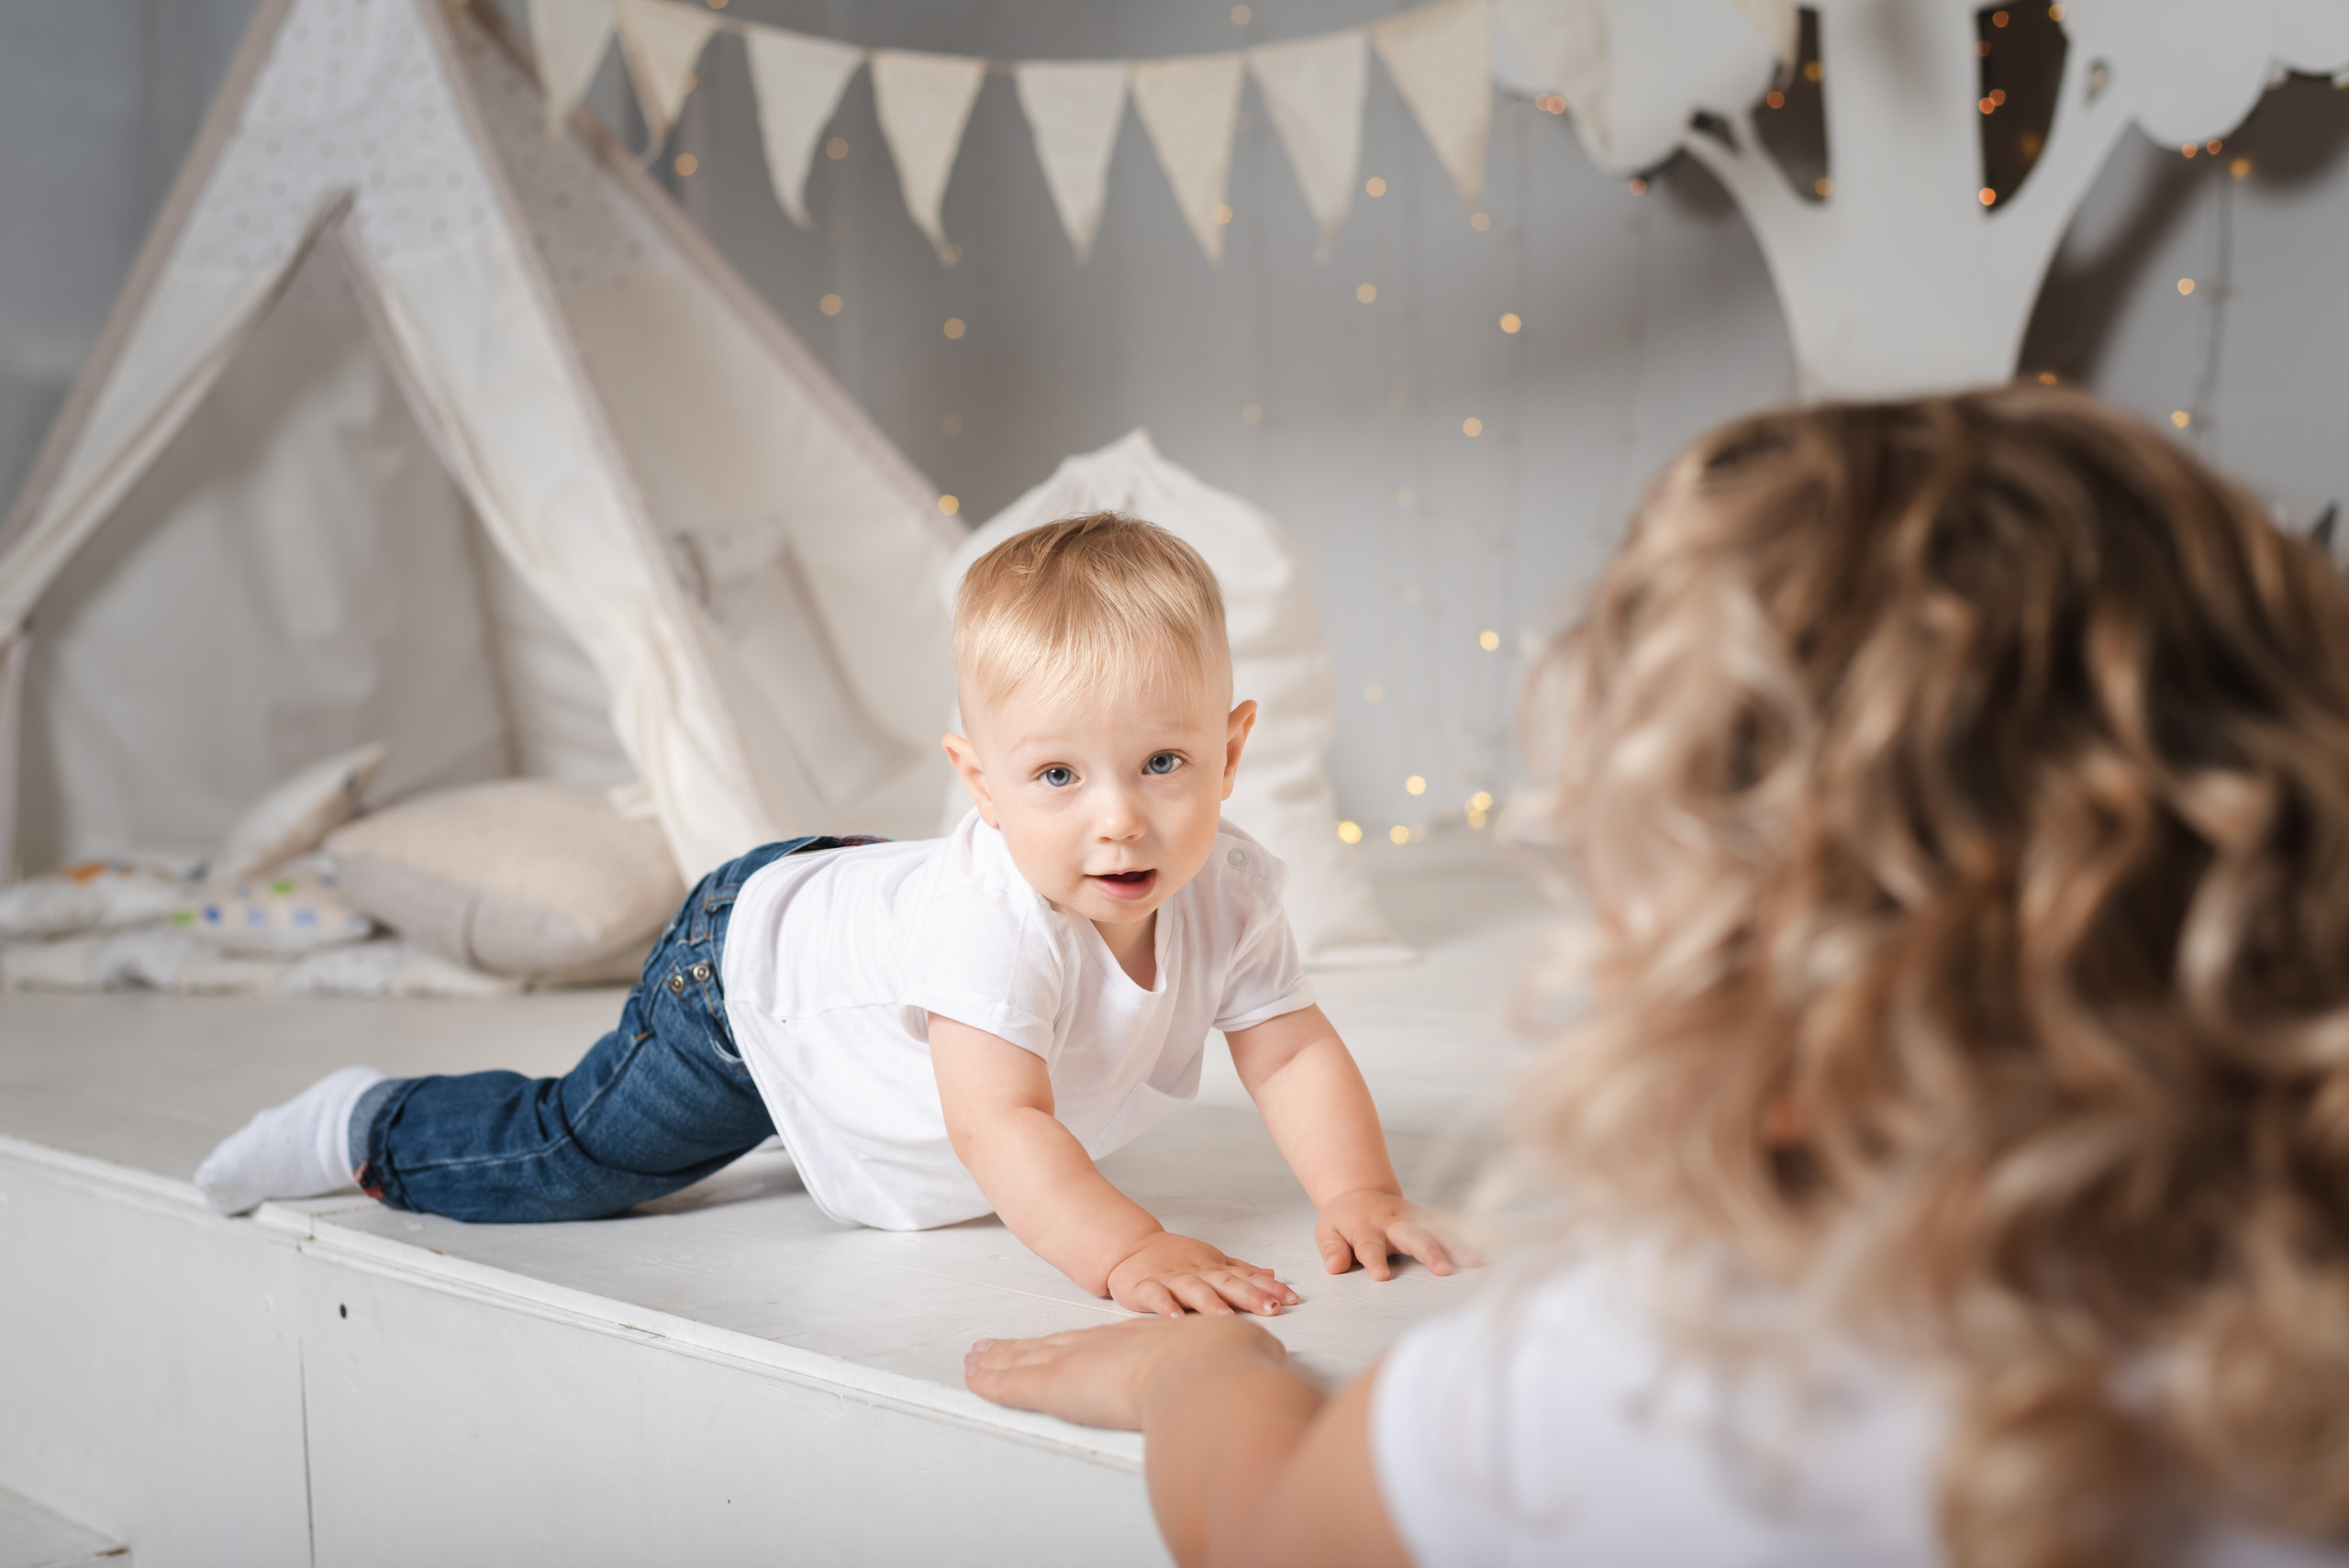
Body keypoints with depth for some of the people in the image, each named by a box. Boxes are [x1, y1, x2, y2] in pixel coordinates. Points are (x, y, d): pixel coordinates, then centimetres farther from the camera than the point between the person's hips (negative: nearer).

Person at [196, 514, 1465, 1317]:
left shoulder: (1228, 894, -25)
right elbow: (1001, 1123, -49)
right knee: (566, 1162, 4)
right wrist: (1125, 1251, -60)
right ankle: (369, 1127, 27)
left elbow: (1294, 1055, -19)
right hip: (749, 968, -6)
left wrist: (1359, 1194, -33)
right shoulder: (992, 918, -45)